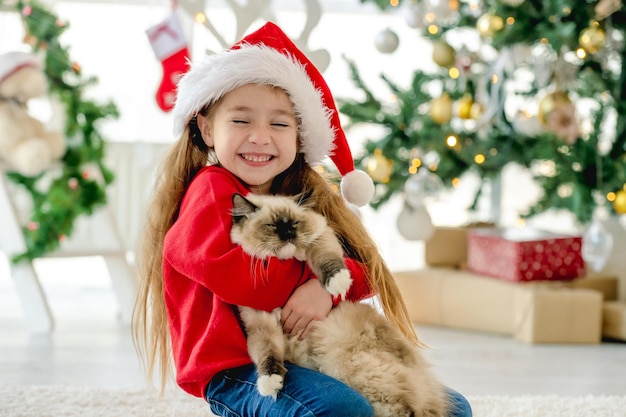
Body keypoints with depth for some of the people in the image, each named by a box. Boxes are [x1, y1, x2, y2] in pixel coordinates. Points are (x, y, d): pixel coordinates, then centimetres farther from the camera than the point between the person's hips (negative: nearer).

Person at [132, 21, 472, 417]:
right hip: (235, 368, -7)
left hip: (309, 360, 7)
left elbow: (363, 271, 6)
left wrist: (329, 286, -18)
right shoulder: (213, 191, -4)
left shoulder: (305, 195, 15)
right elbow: (228, 271, -22)